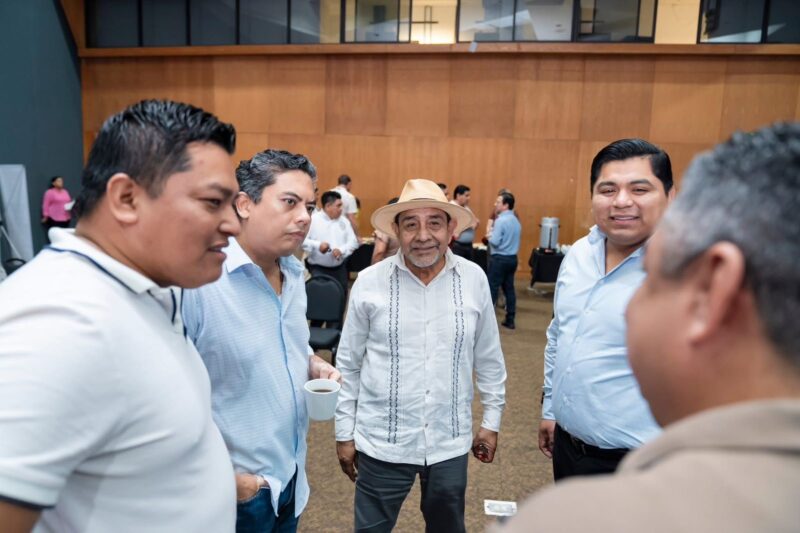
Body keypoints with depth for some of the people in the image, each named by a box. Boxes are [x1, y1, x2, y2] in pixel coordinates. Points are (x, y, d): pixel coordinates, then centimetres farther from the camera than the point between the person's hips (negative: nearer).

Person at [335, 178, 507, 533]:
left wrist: (492, 420, 8)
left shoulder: (474, 279, -6)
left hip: (450, 443, 2)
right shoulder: (369, 282, -9)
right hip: (381, 443, -1)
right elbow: (348, 364, -1)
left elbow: (489, 358, 5)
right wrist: (344, 432, 2)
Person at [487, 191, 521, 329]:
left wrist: (489, 237, 0)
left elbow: (495, 242, -20)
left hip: (499, 259, -8)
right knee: (509, 288, 11)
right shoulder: (516, 221, 11)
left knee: (492, 288, -2)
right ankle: (510, 320, 14)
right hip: (512, 258, 8)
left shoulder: (500, 220, -16)